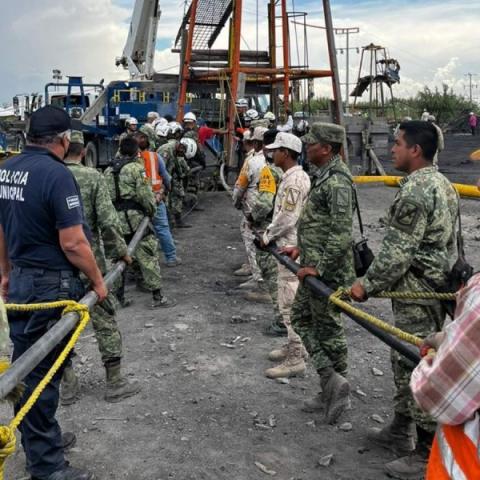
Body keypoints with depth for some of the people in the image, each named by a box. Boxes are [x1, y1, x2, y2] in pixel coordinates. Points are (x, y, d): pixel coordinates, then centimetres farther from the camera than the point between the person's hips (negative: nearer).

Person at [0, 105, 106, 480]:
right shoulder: (57, 174, -20)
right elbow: (72, 244, -22)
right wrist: (98, 281, -8)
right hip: (51, 285, -8)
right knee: (43, 371, 1)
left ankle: (43, 435, 37)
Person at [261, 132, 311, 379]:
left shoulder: (294, 179, -19)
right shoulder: (293, 176, 14)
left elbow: (287, 219, -22)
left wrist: (268, 236, -9)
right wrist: (270, 231, 11)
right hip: (290, 246, 11)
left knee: (290, 303, -6)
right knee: (293, 301, 19)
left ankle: (295, 359, 0)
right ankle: (295, 345, 31)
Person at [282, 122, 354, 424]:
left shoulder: (337, 181, -20)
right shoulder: (324, 176, 12)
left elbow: (342, 233, -26)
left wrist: (319, 267, -24)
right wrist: (302, 248, 17)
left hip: (327, 271, -11)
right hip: (314, 264, 11)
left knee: (328, 328, 1)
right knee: (302, 318, 15)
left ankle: (334, 382, 17)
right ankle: (332, 383, 18)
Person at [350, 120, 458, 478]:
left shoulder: (415, 191, -20)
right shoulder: (442, 184, 12)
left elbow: (397, 251, -22)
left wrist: (368, 285, -14)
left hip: (416, 293, -10)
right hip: (438, 284, 10)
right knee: (405, 360, 19)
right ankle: (400, 431, 32)